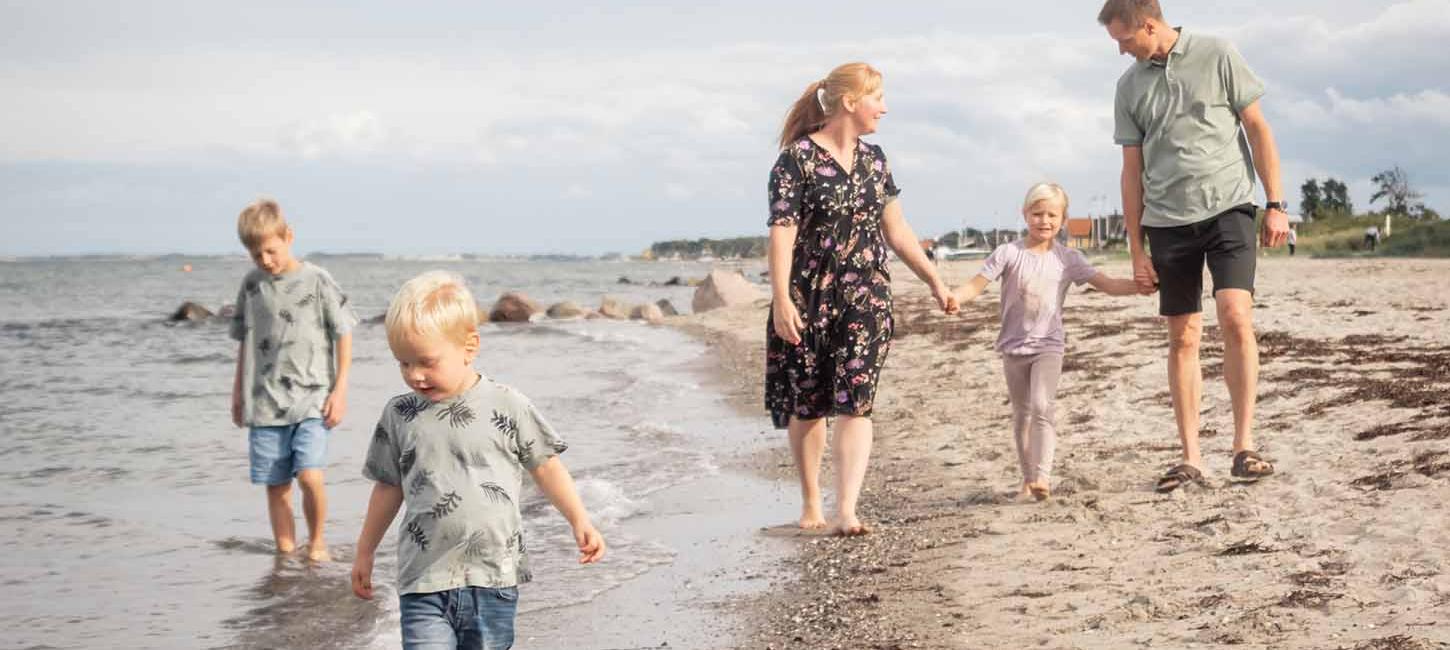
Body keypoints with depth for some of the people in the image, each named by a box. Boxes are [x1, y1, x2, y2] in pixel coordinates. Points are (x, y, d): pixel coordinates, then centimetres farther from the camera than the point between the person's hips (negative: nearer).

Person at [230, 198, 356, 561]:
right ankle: (286, 552, 15)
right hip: (265, 404, 4)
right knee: (276, 485, 4)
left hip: (311, 398, -4)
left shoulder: (317, 281, -3)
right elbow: (245, 340, 18)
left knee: (309, 475, -17)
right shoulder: (252, 285, 7)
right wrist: (238, 391, 19)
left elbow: (344, 335, 0)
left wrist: (340, 389, -3)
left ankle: (316, 541, 4)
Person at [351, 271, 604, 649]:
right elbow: (389, 488, 15)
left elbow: (545, 466, 6)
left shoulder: (507, 406, -3)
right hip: (424, 583, 1)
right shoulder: (399, 415, 4)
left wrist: (580, 521, -1)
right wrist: (365, 553, 21)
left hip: (494, 580, -1)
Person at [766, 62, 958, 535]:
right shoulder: (797, 159, -7)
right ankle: (811, 504, 24)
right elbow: (782, 232, -13)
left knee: (855, 402, -9)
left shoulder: (873, 159, 11)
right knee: (807, 405, 8)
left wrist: (935, 283, 16)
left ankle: (846, 511, -14)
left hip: (866, 298, 4)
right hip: (809, 298, -3)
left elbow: (897, 231, 17)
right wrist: (781, 300, -21)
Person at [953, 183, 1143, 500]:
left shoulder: (1068, 259, 0)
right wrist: (951, 297, -29)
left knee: (1042, 406, -20)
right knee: (1021, 414, 11)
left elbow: (1108, 284, -3)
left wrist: (1142, 284, -19)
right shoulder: (1008, 253, -4)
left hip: (1048, 345, -1)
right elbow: (976, 285, -9)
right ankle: (1028, 475, 24)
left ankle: (1042, 476, -24)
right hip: (1014, 346, 1)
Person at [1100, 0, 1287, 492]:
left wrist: (1276, 203, -4)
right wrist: (1136, 250, 8)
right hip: (1168, 221, 3)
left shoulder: (1216, 56, 0)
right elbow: (1132, 171, 11)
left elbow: (1257, 129, 2)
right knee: (1183, 338, 3)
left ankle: (1243, 446, -13)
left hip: (1228, 207, -3)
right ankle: (1191, 458, 8)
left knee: (1236, 318, -18)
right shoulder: (1130, 87, 9)